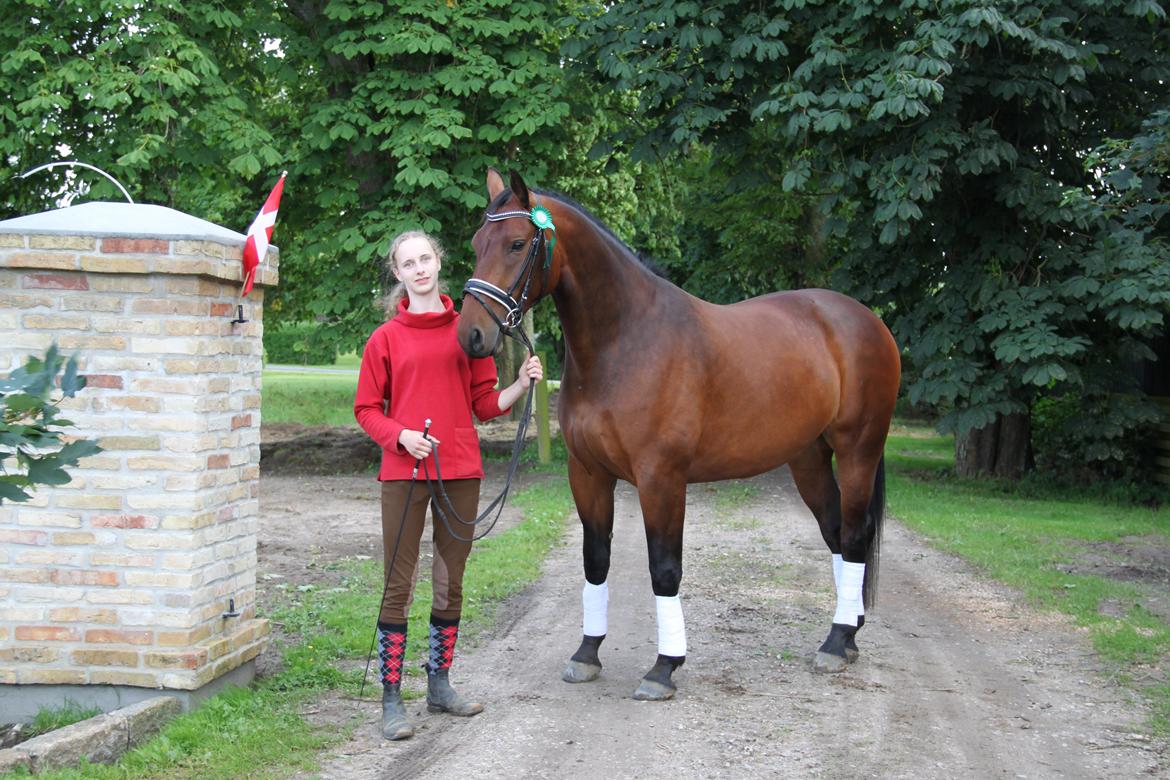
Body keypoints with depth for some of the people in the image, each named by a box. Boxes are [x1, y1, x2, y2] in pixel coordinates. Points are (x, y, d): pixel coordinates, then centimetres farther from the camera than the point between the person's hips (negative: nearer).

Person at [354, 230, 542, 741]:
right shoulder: (386, 338, 1)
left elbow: (484, 404, 9)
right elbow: (366, 409, 2)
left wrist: (522, 384, -6)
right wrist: (400, 435, -15)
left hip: (460, 471, 3)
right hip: (404, 473, -3)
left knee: (451, 583, 12)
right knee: (399, 586, -2)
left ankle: (439, 685, 25)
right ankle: (391, 699, 4)